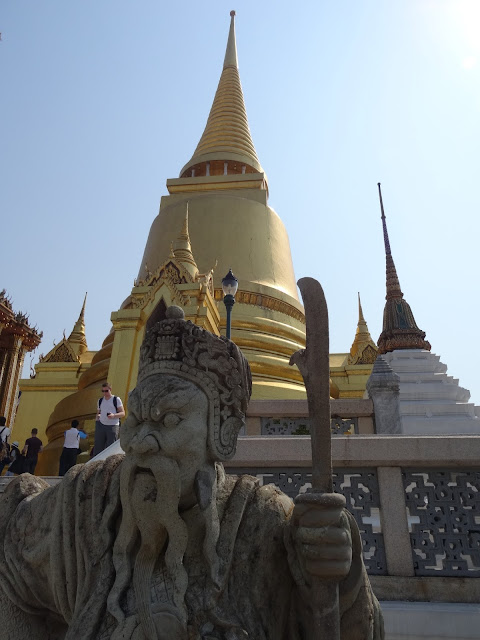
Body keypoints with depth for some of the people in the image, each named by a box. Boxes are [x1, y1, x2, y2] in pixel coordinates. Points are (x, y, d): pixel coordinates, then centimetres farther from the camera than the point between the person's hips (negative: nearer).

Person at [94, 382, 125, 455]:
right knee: (98, 446, -1)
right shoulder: (100, 401, 17)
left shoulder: (116, 399, 2)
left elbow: (123, 413, 0)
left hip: (113, 426, -4)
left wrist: (114, 415, -19)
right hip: (101, 425, 4)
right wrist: (97, 416, 2)